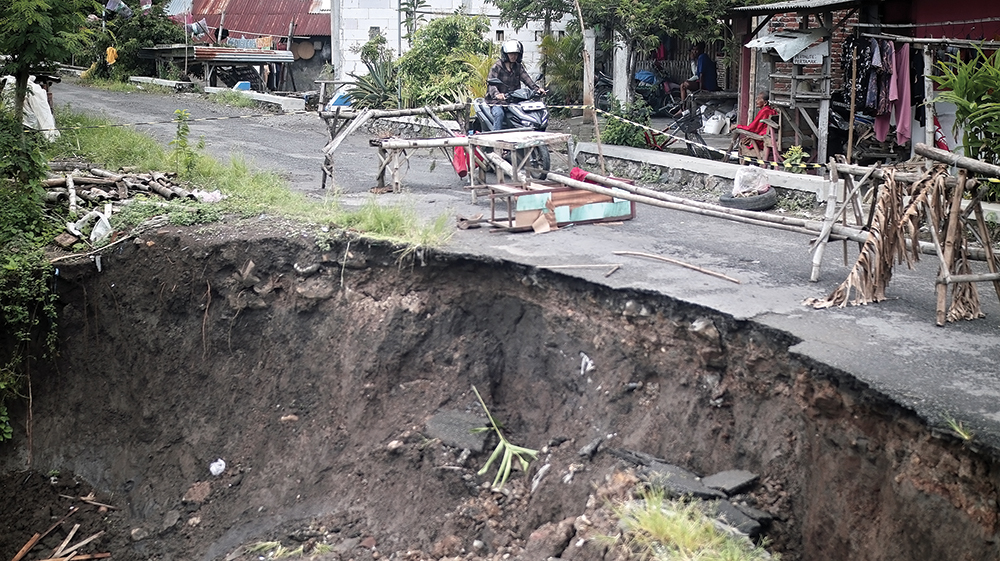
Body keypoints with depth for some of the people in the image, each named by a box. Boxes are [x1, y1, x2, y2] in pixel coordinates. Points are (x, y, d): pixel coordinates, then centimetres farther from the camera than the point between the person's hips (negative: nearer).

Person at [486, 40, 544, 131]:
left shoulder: (518, 67, 14)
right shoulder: (497, 67, -4)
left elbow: (527, 79, 1)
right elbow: (491, 83, -17)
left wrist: (537, 88, -18)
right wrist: (496, 94, -39)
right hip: (497, 101, -5)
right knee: (499, 114, -33)